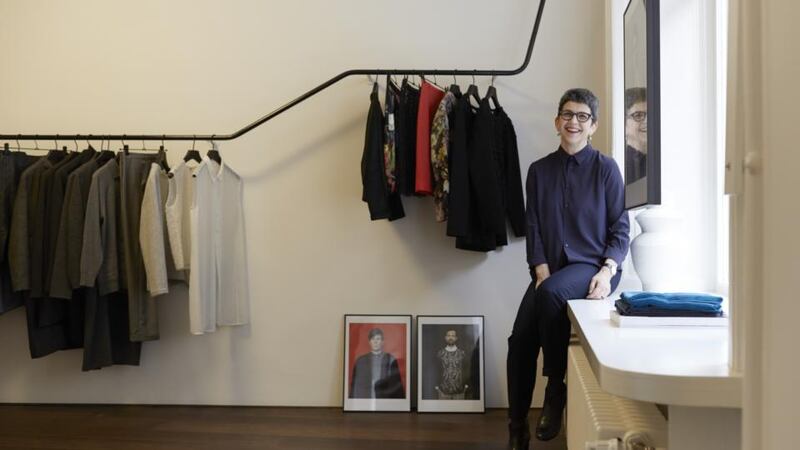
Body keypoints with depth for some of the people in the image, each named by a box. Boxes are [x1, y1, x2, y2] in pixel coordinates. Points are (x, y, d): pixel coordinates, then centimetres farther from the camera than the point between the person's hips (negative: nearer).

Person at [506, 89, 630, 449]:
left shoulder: (606, 169, 1)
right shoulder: (539, 170, 10)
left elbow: (620, 229, -1)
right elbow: (533, 227, 6)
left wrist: (606, 272, -16)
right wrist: (541, 271, -8)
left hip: (591, 267, -3)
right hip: (551, 270, 4)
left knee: (551, 293, -36)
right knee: (520, 339, -16)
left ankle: (557, 385, -15)